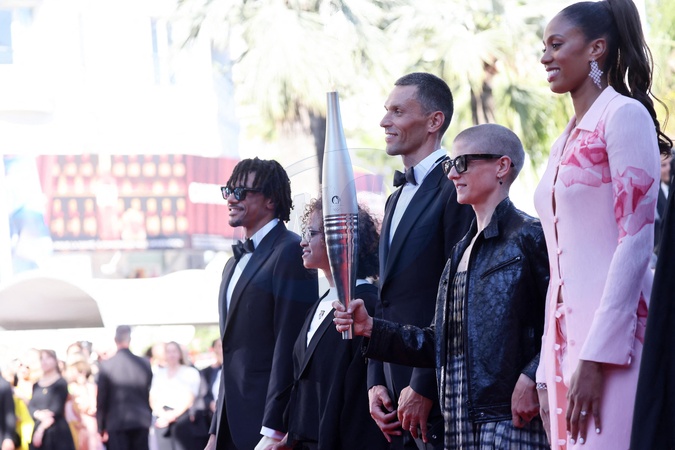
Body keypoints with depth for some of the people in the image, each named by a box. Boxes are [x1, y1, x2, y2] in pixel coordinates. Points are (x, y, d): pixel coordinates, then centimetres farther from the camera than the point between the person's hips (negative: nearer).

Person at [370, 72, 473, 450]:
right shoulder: (397, 200, 21)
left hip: (437, 395, -8)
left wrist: (423, 389, -18)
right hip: (397, 394, 8)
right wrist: (376, 382, 9)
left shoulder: (457, 188, -9)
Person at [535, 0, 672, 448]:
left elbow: (636, 241, -12)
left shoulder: (624, 114, -4)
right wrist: (549, 369, 14)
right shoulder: (567, 141, 21)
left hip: (613, 334, -8)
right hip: (567, 335, 8)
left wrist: (597, 356, -18)